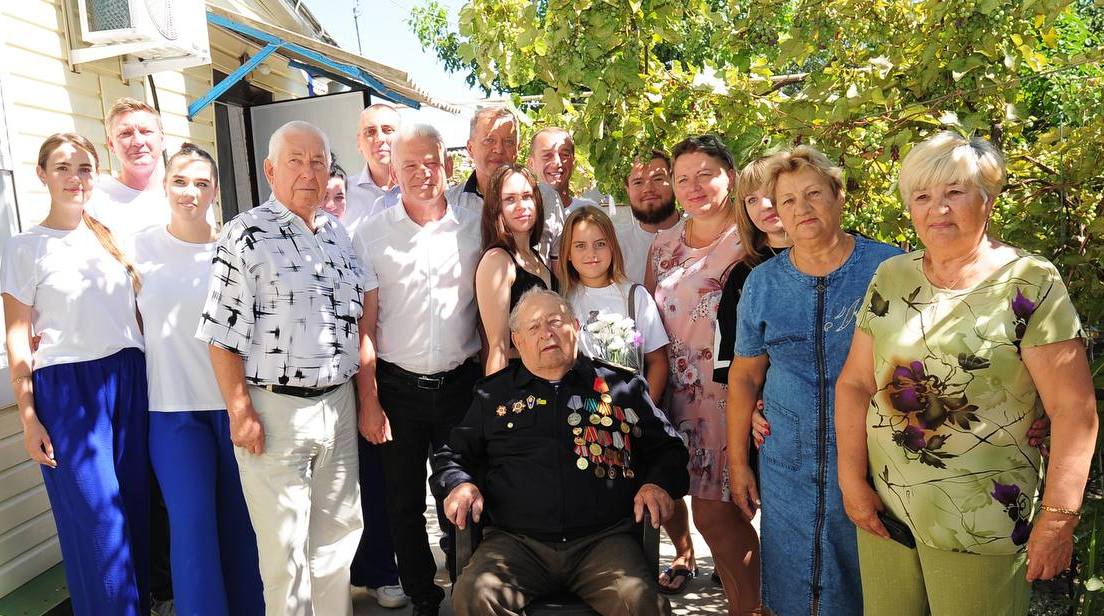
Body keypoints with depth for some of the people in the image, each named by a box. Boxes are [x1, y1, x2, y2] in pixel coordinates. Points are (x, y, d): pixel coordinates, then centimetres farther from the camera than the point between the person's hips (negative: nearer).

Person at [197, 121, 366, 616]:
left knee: (339, 528, 17)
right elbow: (222, 333, -11)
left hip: (339, 403, 6)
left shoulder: (337, 233, 10)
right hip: (275, 409, -6)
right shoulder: (246, 235, -9)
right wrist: (241, 412, -14)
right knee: (285, 543, 5)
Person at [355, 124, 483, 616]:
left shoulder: (474, 227, 2)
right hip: (397, 387, 0)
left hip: (462, 384, 0)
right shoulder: (372, 235, 0)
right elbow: (364, 326, 0)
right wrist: (369, 400, -4)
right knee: (404, 504, 10)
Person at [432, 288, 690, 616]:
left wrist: (658, 483, -1)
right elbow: (452, 455, 22)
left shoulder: (621, 386, 16)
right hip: (516, 541, 1)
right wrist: (459, 485, 0)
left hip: (604, 539, -1)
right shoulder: (494, 393, 18)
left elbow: (668, 448, 19)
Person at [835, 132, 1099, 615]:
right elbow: (855, 383, 5)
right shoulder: (891, 277, 3)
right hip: (883, 510, 4)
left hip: (983, 522, -4)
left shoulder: (1030, 283, -9)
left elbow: (1074, 410, -10)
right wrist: (852, 480, -1)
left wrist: (1057, 519, -12)